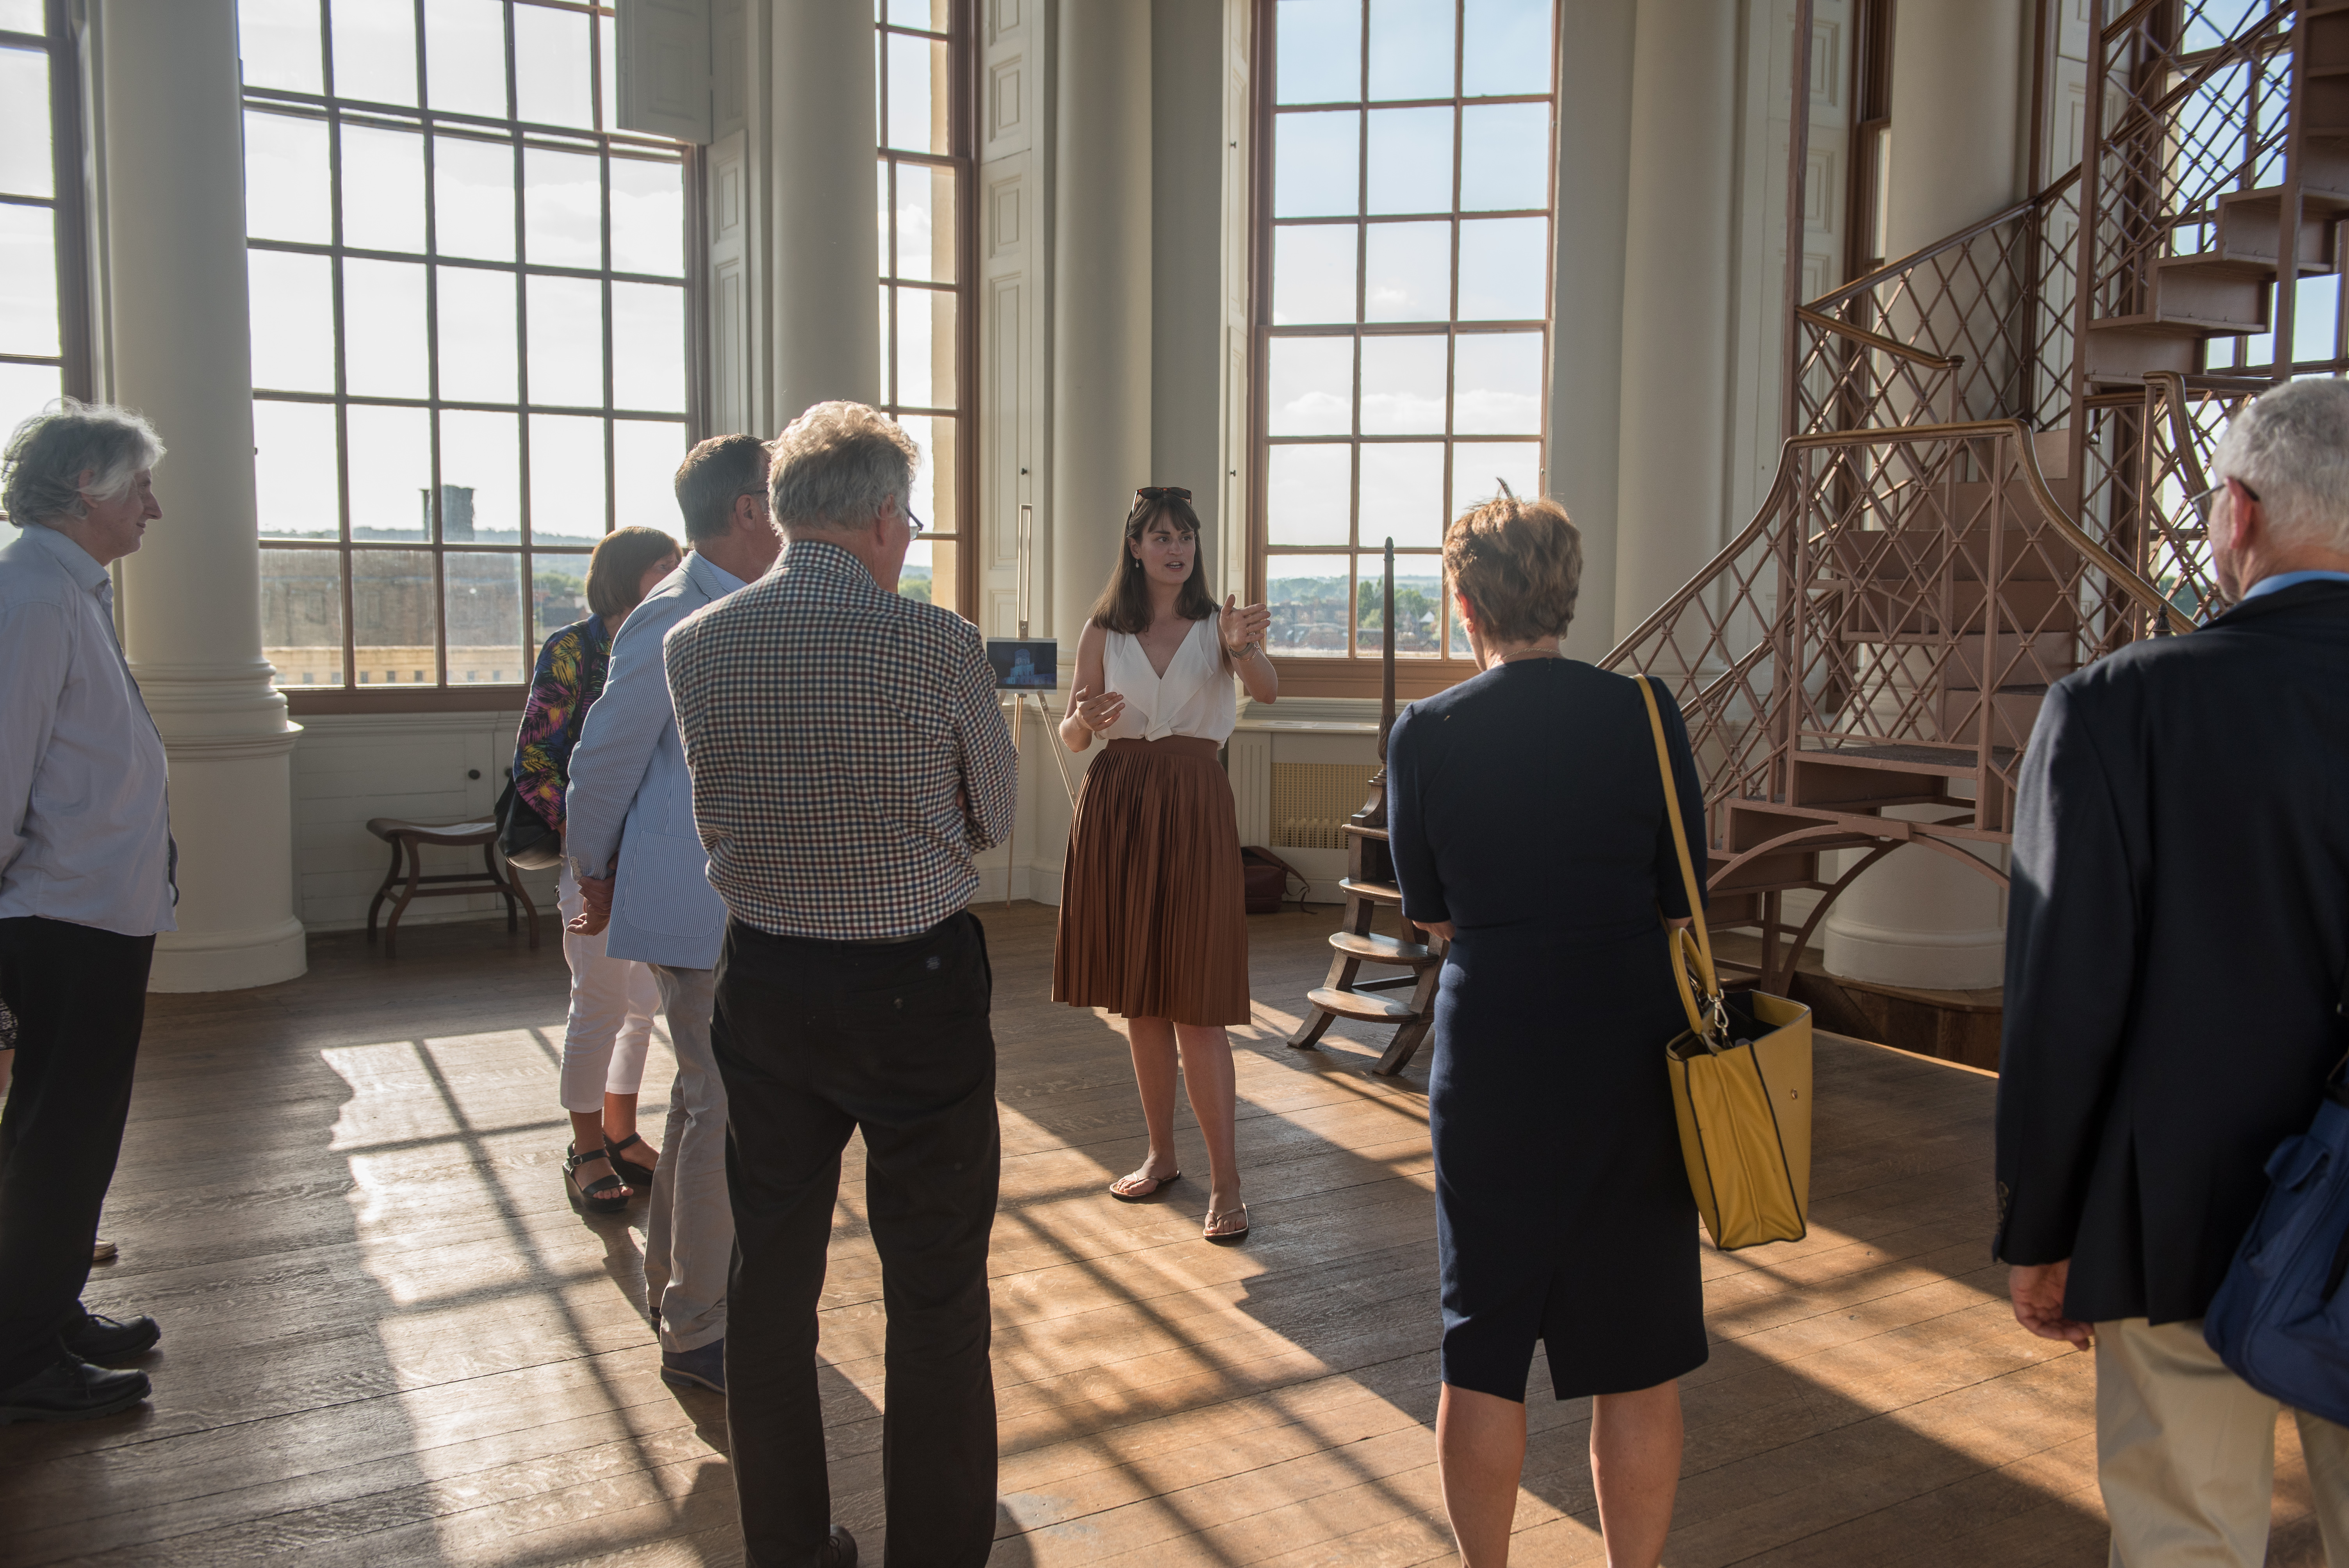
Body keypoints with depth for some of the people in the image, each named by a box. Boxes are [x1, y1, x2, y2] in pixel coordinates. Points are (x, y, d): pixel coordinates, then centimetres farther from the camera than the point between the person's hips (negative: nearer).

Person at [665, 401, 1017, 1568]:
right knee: (935, 1293, 9)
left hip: (764, 986, 4)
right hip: (916, 989, -4)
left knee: (771, 1277, 17)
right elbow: (994, 818, -1)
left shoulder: (695, 647, -3)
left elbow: (713, 821, 9)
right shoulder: (937, 647, -15)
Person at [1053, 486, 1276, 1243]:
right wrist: (1083, 721, -14)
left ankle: (1225, 1179, 2)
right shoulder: (1103, 631, 7)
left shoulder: (1218, 626, 2)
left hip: (1194, 810, -3)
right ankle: (1162, 1155, 26)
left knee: (1196, 1002, -5)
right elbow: (1070, 735, 9)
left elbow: (1267, 689, -17)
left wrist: (1241, 646, -38)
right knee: (1139, 1000, 11)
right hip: (1117, 808, 3)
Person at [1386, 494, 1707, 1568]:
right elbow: (1681, 907, 0)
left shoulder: (1426, 734, -7)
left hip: (1491, 1047, 0)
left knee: (1483, 1351, 15)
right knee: (1636, 1358, 13)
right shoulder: (1646, 714, -5)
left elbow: (1431, 918, 3)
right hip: (1632, 1049, 1)